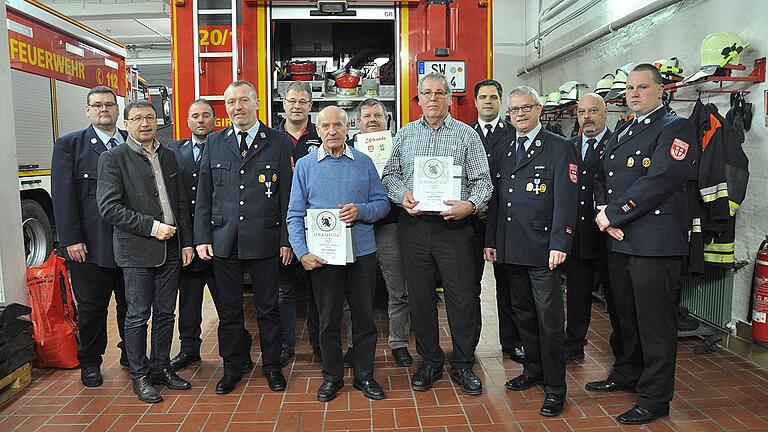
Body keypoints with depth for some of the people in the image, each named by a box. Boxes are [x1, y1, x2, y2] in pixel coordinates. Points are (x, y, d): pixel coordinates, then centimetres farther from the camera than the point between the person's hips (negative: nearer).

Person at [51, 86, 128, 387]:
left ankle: (132, 354, 30)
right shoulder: (69, 145, 1)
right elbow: (63, 195, -5)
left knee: (131, 304, 13)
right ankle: (90, 363, 25)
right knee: (91, 307, 9)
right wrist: (71, 240, -11)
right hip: (89, 246, -2)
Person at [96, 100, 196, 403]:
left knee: (165, 313, 12)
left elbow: (181, 203, 14)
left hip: (170, 248, 5)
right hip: (136, 251, -5)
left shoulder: (168, 156, 12)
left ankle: (161, 367, 26)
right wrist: (152, 227, -15)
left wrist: (186, 242, 8)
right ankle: (140, 376, 18)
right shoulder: (113, 158, -4)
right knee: (138, 315, 4)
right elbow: (109, 208, -12)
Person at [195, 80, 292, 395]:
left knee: (268, 308, 8)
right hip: (224, 240, 2)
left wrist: (286, 239, -3)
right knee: (228, 309, 11)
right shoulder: (215, 142, 9)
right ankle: (233, 366, 27)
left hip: (264, 239, -2)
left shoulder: (278, 142, 2)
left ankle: (271, 364, 25)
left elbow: (287, 195, 0)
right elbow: (203, 195, 9)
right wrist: (202, 237, 2)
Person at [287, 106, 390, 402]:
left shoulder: (364, 163, 5)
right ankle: (332, 376, 26)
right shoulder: (305, 165, 2)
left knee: (364, 316, 9)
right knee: (328, 319, 10)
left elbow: (382, 203, 4)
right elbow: (295, 214, 0)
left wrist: (361, 211, -16)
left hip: (362, 252, 1)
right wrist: (302, 252, -11)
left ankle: (364, 375, 25)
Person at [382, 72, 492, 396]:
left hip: (453, 226, -2)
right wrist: (402, 195, -8)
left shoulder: (466, 135, 4)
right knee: (420, 297, 9)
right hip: (414, 224, 3)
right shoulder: (405, 134, 12)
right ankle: (430, 363, 25)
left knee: (463, 297, -1)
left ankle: (463, 365, 18)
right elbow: (390, 173, 12)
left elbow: (482, 181, -1)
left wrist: (470, 205, -19)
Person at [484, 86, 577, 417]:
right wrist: (491, 241, 11)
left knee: (549, 319, -1)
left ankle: (555, 388, 10)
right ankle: (533, 369, 32)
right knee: (523, 313, 16)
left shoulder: (560, 148, -2)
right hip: (510, 251, 6)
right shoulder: (502, 153, 16)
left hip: (542, 250, -6)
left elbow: (565, 199, -10)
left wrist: (559, 244, -18)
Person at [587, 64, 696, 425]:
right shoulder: (622, 132, 19)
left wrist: (613, 214, -14)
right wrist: (604, 214, -4)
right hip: (619, 240, 8)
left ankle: (655, 399, 13)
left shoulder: (676, 128, -6)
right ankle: (628, 375, 36)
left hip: (654, 242, -7)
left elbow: (659, 181, -18)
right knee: (627, 316, 19)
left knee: (655, 323, 1)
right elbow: (602, 179, 15)